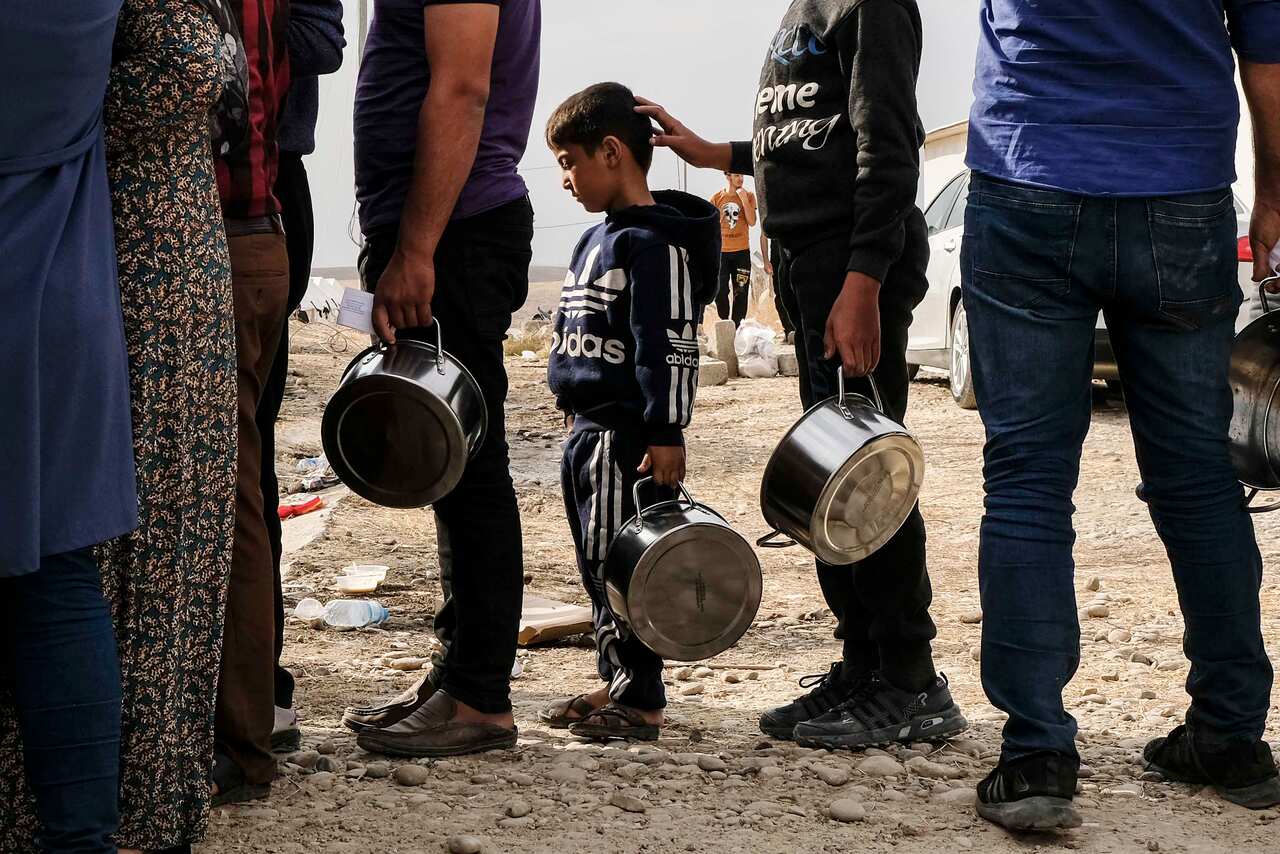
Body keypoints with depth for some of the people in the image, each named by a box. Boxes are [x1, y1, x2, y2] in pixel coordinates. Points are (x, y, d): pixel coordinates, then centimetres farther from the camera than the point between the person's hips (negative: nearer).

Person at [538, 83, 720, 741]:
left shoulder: (655, 241, -13)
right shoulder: (596, 241, 18)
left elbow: (670, 344, -18)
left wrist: (665, 433, -21)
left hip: (629, 435, -10)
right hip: (588, 428, 10)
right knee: (597, 564, 14)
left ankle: (640, 698, -3)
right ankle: (615, 682, 22)